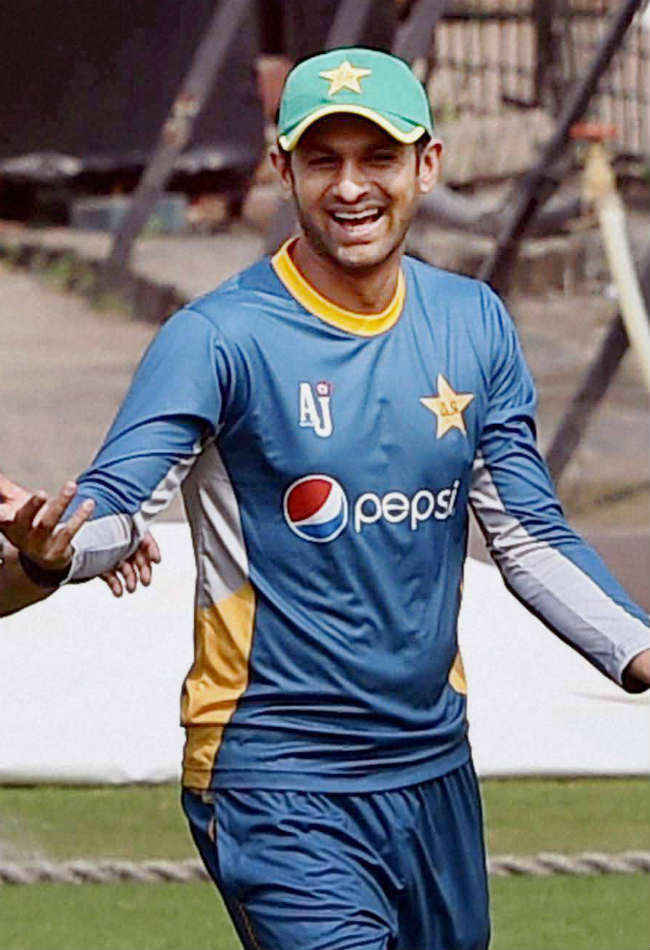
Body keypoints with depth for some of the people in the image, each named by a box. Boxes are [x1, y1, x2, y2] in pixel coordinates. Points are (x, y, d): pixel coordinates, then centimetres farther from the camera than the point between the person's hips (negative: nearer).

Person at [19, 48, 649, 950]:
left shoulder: (474, 325, 6)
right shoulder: (221, 336, -11)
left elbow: (530, 535, 10)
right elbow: (115, 506, -20)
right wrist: (52, 547, -44)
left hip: (435, 767, 6)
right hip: (278, 785, -6)